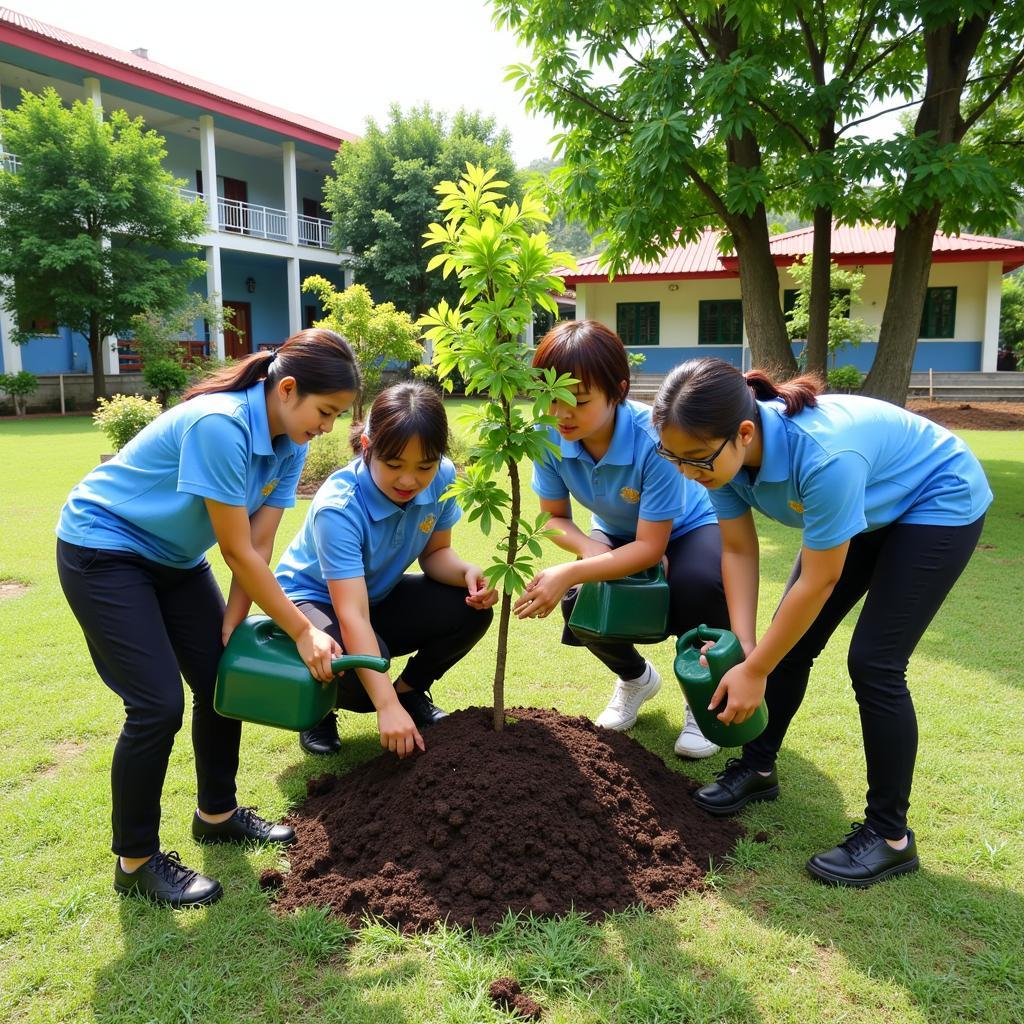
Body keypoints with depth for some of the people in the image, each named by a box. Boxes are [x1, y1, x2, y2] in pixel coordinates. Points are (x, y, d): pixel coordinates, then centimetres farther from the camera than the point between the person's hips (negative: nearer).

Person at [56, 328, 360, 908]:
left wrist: (233, 625, -12)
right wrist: (302, 631, -23)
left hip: (174, 558, 8)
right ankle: (136, 861, 8)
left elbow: (259, 547, -7)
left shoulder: (290, 445, -8)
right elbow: (239, 553, -29)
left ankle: (217, 814, 29)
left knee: (223, 681, 8)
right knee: (158, 705, -11)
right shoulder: (219, 425, -33)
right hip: (102, 549, -8)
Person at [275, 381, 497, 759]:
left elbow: (435, 553, -5)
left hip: (380, 595, 5)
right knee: (357, 670, -36)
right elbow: (352, 616, -41)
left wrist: (467, 573, -30)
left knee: (470, 609, -20)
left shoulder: (442, 478, -19)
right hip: (314, 600, -5)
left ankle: (411, 689, 8)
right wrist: (387, 707, -48)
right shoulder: (338, 508, -35)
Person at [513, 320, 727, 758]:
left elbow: (651, 547, -33)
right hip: (617, 536, 4)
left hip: (687, 529, -4)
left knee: (697, 584, -37)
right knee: (580, 603, -24)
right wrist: (589, 548, -30)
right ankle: (636, 678, 14)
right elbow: (554, 517, -8)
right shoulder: (552, 435, -23)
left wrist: (569, 573, -45)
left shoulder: (654, 438, -37)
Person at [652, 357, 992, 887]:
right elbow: (739, 551, -12)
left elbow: (818, 583, -32)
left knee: (873, 661, -13)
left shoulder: (824, 456, -43)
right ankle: (757, 769, 24)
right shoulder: (721, 450, -23)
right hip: (866, 506, 7)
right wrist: (742, 646, -19)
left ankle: (890, 835, 2)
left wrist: (754, 671, -24)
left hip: (939, 502, -7)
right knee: (790, 641, 5)